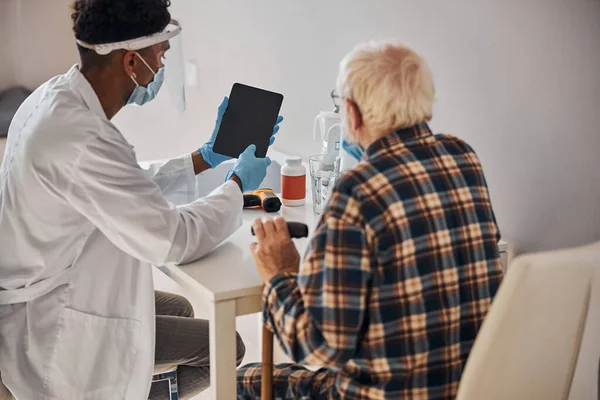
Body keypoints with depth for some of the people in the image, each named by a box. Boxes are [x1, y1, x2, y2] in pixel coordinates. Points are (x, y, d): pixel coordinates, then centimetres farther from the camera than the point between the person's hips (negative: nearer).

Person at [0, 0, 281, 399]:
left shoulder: (54, 97, 0)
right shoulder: (80, 138, -31)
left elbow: (132, 189, 11)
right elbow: (173, 239, -25)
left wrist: (208, 156, 13)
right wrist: (237, 183, -8)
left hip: (39, 294, 10)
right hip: (47, 332, -10)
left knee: (181, 309, 26)